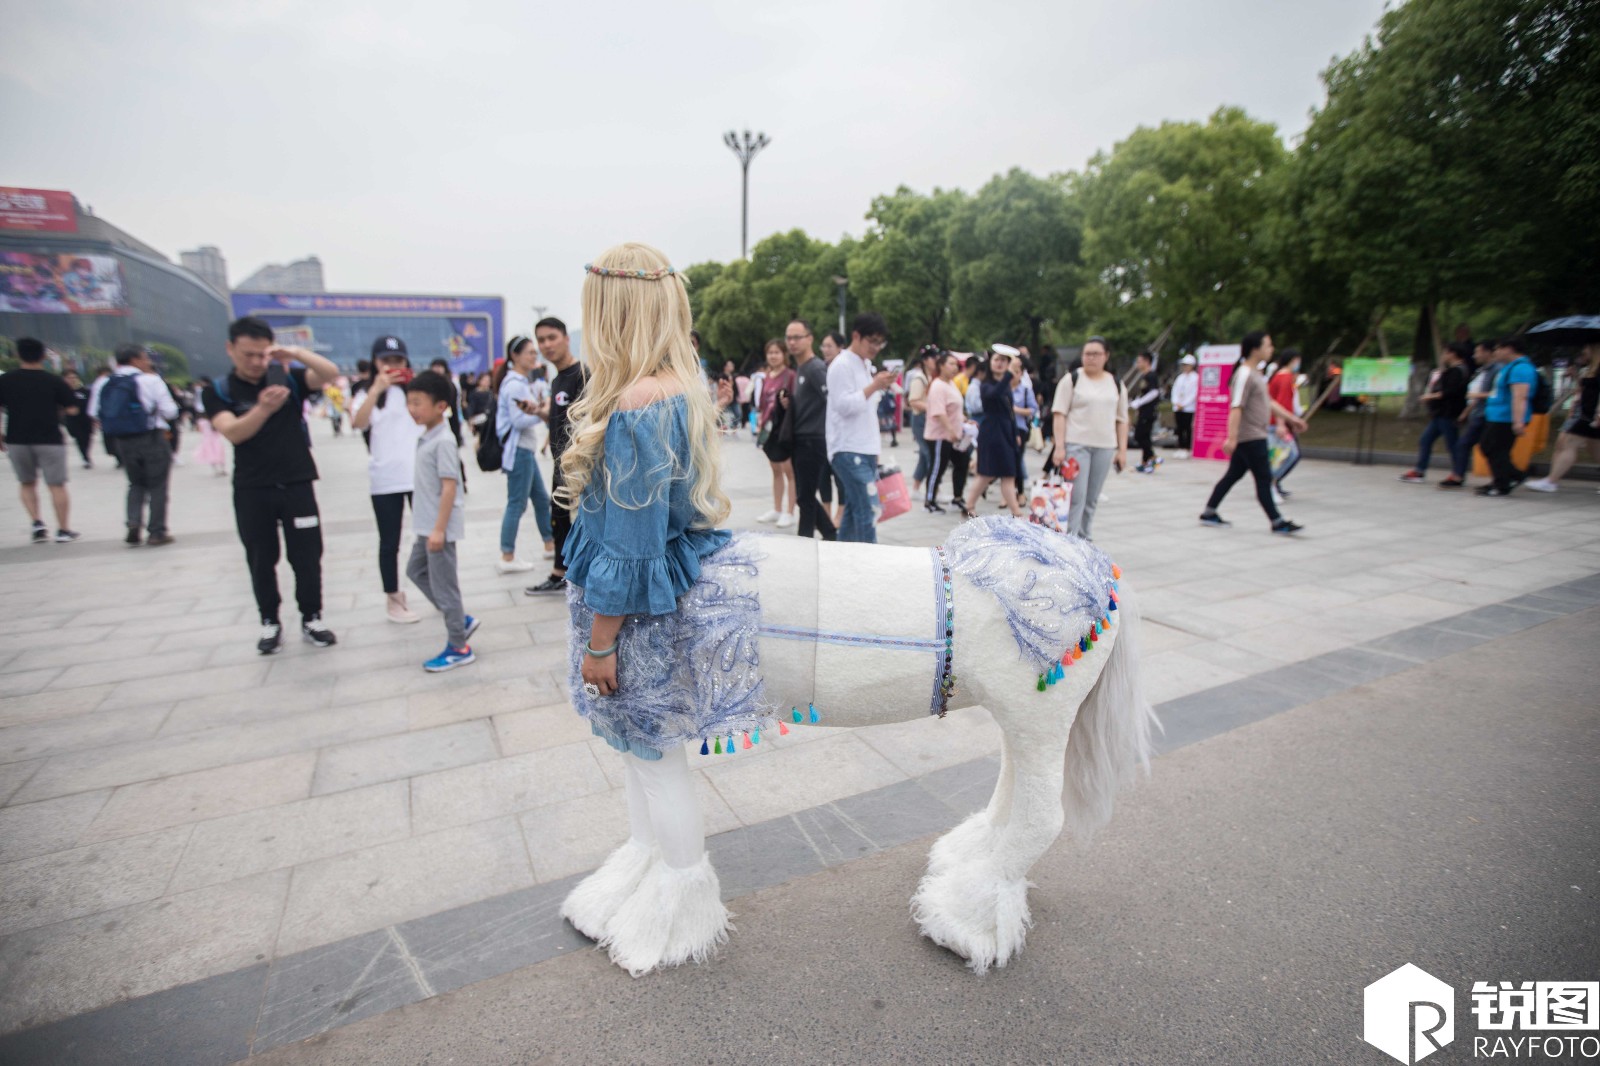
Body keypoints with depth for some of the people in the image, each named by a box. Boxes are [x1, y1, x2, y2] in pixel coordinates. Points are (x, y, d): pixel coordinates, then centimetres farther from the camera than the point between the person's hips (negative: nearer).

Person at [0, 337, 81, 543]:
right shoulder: (53, 381, -5)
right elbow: (72, 409, -5)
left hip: (17, 441, 2)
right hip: (49, 440, -2)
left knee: (26, 483, 18)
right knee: (57, 485, 4)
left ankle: (37, 523, 4)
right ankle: (64, 530, 6)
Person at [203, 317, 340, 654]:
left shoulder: (288, 376, 0)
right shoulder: (219, 392, -1)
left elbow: (331, 374, -14)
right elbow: (232, 432, -17)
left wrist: (296, 353, -30)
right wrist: (264, 409, -35)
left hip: (297, 483, 0)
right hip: (251, 489, 1)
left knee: (307, 556, 4)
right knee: (261, 560, 9)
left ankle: (311, 619, 18)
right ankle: (270, 623, 22)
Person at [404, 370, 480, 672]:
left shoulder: (443, 441, -19)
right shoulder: (425, 437, 9)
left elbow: (450, 486, -23)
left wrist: (439, 529, -23)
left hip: (440, 526, -10)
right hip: (426, 524, 10)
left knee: (443, 584, -1)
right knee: (416, 570, 21)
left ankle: (458, 648, 12)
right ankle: (462, 621, 26)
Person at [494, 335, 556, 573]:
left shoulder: (521, 382, 17)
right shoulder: (514, 384, -14)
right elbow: (519, 421, -20)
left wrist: (538, 410, 4)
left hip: (527, 450, 10)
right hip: (518, 450, -10)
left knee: (541, 498, 15)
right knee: (517, 503, -6)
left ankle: (550, 545, 25)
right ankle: (507, 558, -1)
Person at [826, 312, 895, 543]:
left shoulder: (866, 366, 19)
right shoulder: (842, 365, -9)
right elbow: (844, 405, -17)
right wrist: (874, 386, -18)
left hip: (865, 450, 9)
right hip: (848, 450, -9)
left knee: (854, 510, 10)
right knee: (868, 509, -15)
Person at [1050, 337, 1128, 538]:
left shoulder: (1116, 384, 13)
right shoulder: (1072, 379, 2)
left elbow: (1122, 420, 15)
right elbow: (1059, 414, -4)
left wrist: (1122, 450, 7)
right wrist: (1059, 447, -12)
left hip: (1105, 447, 4)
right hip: (1076, 445, -4)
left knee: (1092, 499, 8)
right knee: (1076, 497, -9)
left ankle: (1085, 540, 17)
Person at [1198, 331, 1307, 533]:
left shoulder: (1256, 373, 15)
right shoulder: (1244, 375, -16)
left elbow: (1268, 402, 25)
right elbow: (1236, 408, -23)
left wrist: (1291, 418, 25)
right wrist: (1231, 438, -29)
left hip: (1255, 436, 10)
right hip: (1250, 438, -10)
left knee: (1234, 475, 13)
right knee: (1264, 479, -3)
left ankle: (1209, 513, 18)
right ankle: (1278, 523, 4)